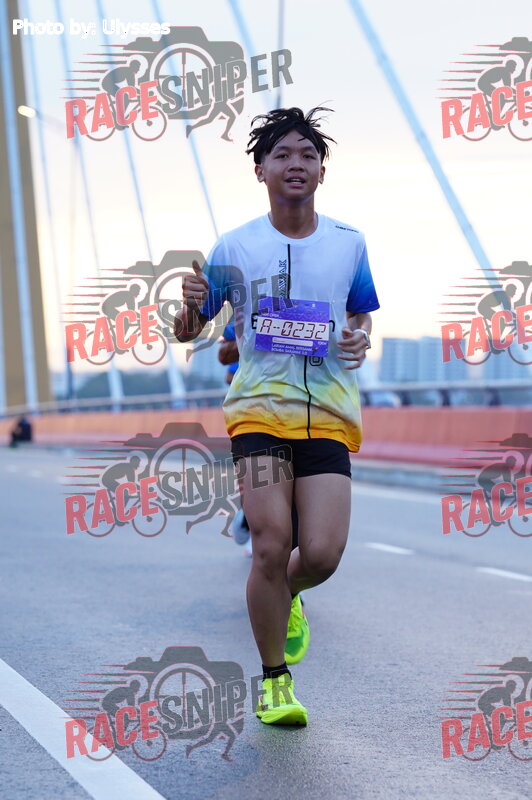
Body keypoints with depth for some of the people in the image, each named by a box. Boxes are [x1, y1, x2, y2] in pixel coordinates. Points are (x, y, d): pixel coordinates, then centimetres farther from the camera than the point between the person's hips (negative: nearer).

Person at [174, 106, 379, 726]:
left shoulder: (349, 245, 9)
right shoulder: (235, 247, 4)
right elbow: (186, 332, 9)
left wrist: (360, 339, 0)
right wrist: (192, 307, -15)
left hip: (329, 412, 2)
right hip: (260, 407, -2)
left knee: (322, 554, -9)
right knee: (271, 546, -12)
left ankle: (287, 597, 29)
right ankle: (274, 679, 7)